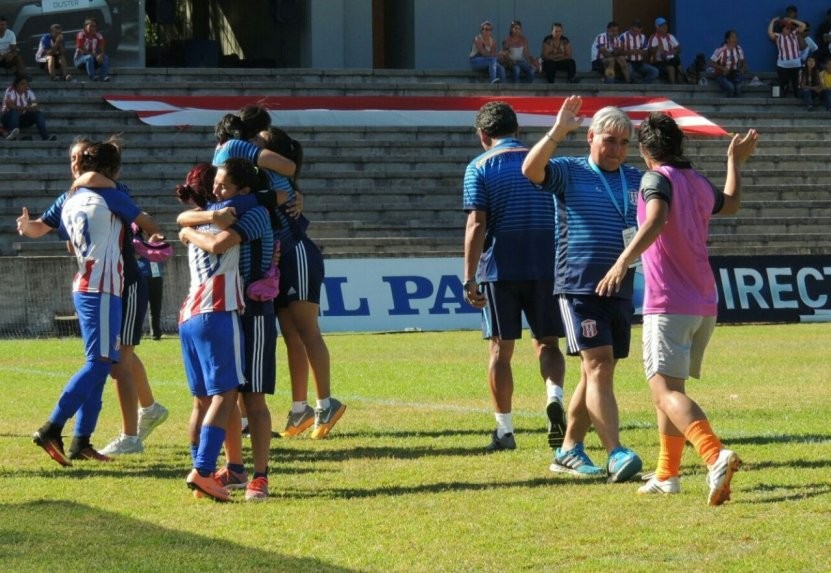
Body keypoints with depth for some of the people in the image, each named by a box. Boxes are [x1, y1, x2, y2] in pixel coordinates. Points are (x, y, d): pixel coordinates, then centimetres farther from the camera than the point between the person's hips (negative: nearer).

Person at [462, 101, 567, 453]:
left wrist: (469, 279, -9)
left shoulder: (479, 168, -2)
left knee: (501, 348, 5)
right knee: (547, 343, 10)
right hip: (546, 266, 2)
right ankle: (555, 397, -18)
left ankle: (504, 430, 6)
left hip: (500, 268, -2)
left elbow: (477, 225, -10)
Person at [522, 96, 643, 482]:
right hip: (579, 287, -6)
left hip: (622, 290, 6)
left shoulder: (638, 181, 14)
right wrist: (558, 132, -29)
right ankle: (615, 454, -21)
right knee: (598, 366, -15)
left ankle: (569, 451, 20)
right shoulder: (569, 173, 0)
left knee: (596, 374, 10)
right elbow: (531, 169, -18)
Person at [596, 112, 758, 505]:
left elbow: (657, 220, -28)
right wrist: (735, 162, 48)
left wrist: (624, 260, -37)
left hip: (669, 306, -8)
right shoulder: (699, 183, 14)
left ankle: (716, 456, -37)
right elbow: (730, 205, 36)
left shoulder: (657, 179, -8)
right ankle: (667, 475, 25)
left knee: (666, 391, -16)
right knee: (668, 386, 21)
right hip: (704, 306, 8)